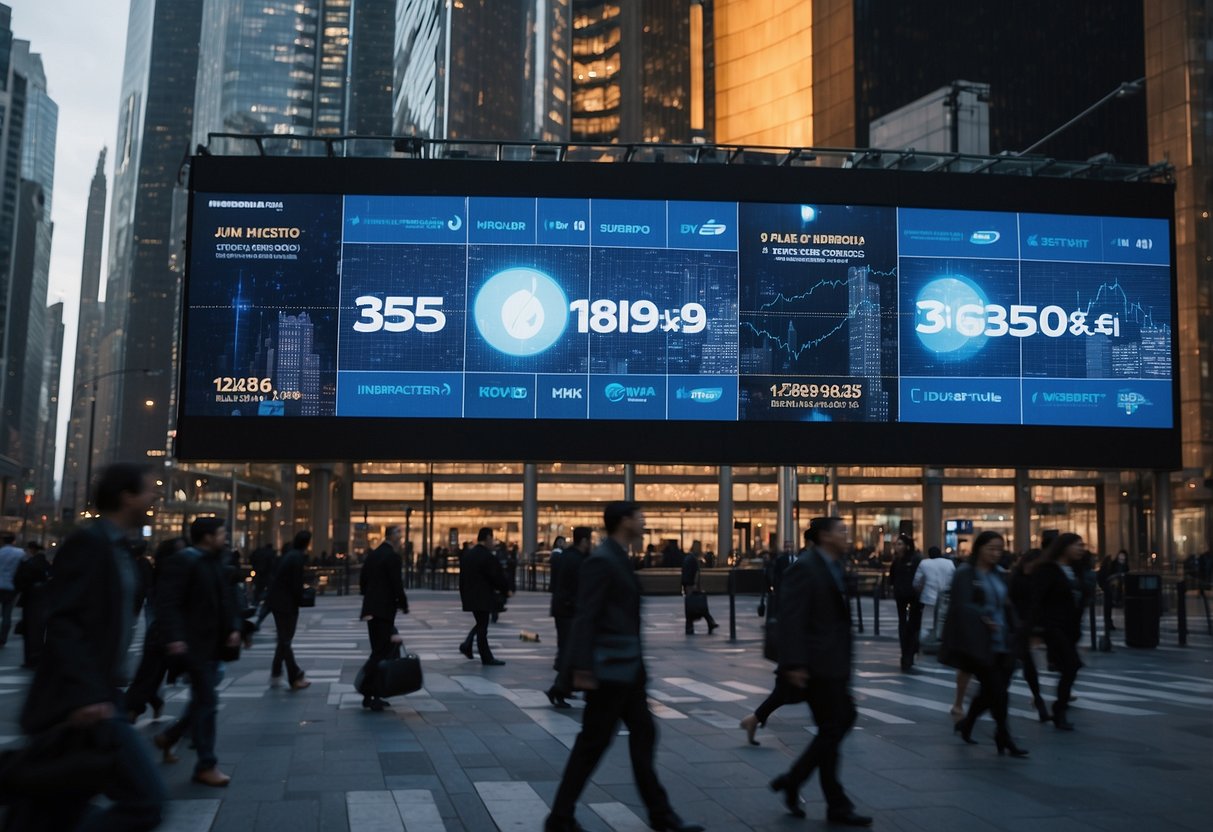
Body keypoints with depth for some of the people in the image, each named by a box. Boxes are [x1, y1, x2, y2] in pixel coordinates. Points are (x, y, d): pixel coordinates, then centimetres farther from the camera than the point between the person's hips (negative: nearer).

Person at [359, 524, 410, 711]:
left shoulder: (372, 555, 14)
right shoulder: (392, 556, -12)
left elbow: (362, 581, 16)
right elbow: (397, 584, -16)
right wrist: (404, 605, -3)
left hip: (371, 610, 9)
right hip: (384, 610, -9)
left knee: (379, 651, 13)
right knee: (380, 652, -7)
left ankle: (374, 694, 15)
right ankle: (368, 695, -11)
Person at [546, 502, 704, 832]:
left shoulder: (619, 559, 13)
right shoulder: (602, 561, -16)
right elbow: (585, 617, -21)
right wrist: (581, 668, -24)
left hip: (627, 666, 10)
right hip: (608, 668, -10)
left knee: (643, 735, 14)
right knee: (592, 743, -1)